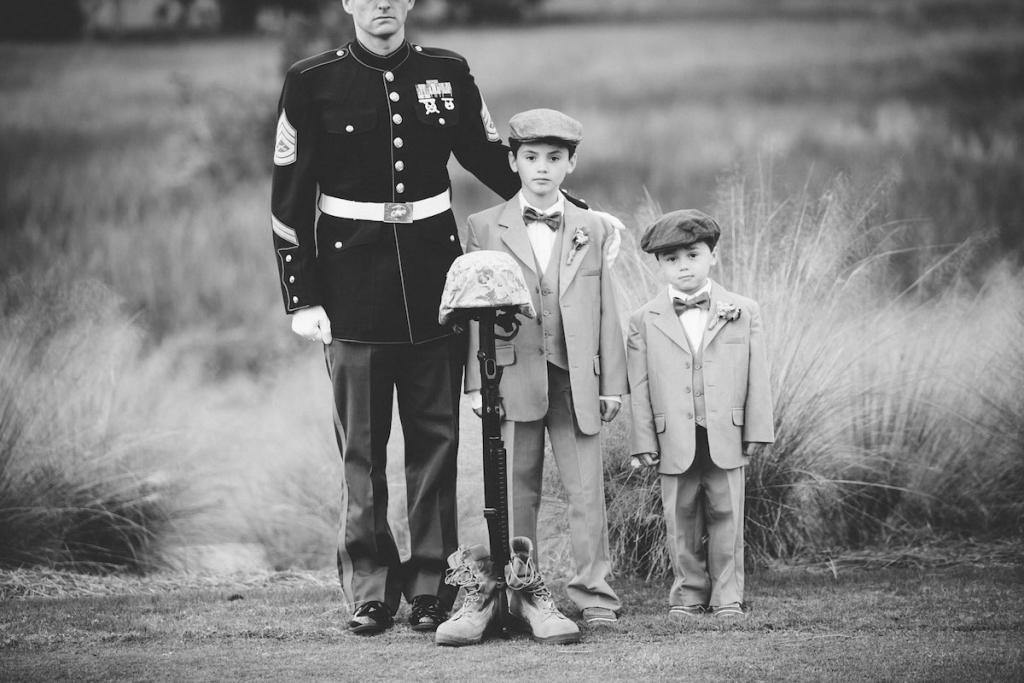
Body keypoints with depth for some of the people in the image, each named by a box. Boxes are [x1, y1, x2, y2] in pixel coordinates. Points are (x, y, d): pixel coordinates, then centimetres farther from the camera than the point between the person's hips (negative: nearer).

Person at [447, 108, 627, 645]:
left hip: (576, 379, 1)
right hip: (513, 375, -1)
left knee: (587, 489, -2)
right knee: (517, 490, 1)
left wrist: (612, 383, 8)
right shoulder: (485, 229, 7)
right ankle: (525, 591, 7)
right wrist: (476, 382, -1)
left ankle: (594, 594, 2)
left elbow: (605, 311, 12)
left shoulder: (591, 230, 12)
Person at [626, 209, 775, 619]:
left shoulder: (743, 314, 5)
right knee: (681, 525, 5)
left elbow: (757, 378, 5)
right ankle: (688, 595, 16)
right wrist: (643, 443, -2)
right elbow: (639, 388, 2)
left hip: (726, 441, 0)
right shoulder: (644, 322, 3)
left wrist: (757, 431, 0)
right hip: (675, 444, 0)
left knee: (726, 521, 5)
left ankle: (727, 596, 13)